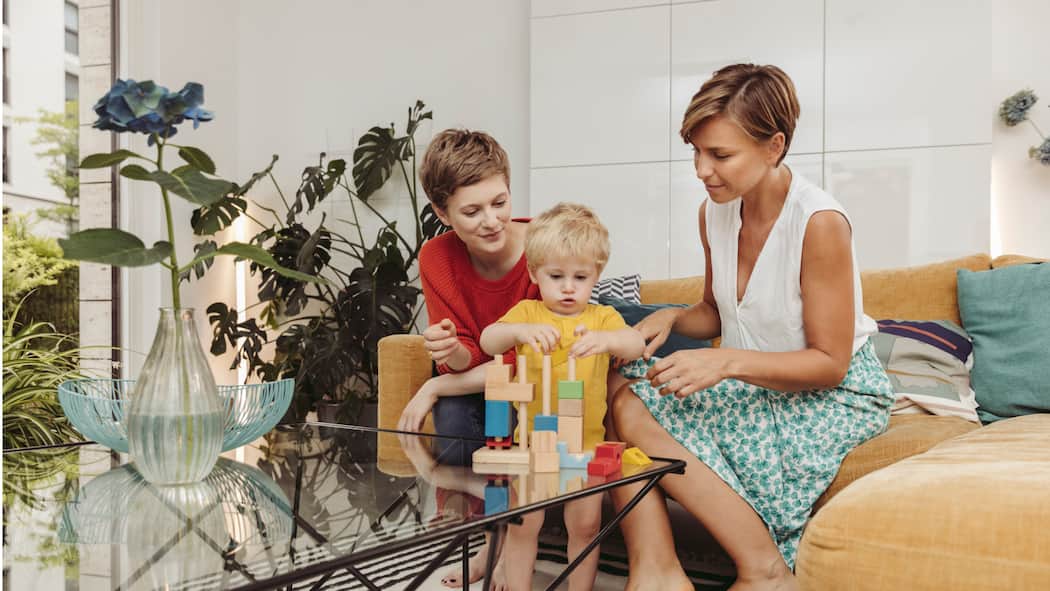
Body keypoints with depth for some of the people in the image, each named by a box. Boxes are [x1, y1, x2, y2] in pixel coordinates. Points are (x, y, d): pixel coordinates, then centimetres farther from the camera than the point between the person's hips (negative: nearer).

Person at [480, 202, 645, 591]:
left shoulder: (602, 317, 2)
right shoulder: (527, 313, 1)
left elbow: (636, 344, -17)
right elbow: (488, 342, -16)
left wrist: (606, 339, -40)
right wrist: (519, 330, -38)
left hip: (586, 444, 1)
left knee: (585, 526, 8)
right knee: (522, 526, 5)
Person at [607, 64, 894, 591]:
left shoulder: (819, 223, -21)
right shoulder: (715, 212, 0)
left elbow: (829, 364, -18)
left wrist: (728, 361, -29)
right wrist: (671, 318, -7)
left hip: (835, 395, -7)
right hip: (754, 387, 7)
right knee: (627, 398, -20)